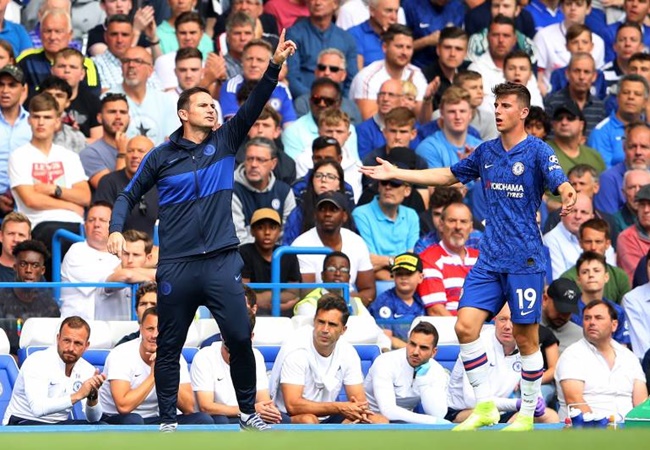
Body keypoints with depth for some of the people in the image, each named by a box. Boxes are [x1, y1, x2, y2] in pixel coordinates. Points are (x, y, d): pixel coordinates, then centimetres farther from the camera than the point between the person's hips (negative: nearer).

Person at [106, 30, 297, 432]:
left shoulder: (225, 142, 7)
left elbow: (254, 106, -6)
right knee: (170, 347, 5)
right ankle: (168, 421, 14)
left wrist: (275, 66, -20)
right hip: (176, 265, 0)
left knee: (240, 339, -5)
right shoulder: (161, 157, 5)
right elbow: (130, 195, 14)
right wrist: (116, 229, -3)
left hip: (222, 261, 0)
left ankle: (249, 413, 9)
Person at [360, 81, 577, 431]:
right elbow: (449, 175, 24)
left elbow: (560, 182, -24)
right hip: (490, 258, 6)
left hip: (525, 260, -6)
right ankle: (485, 406, 2)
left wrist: (567, 193, -49)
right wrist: (395, 174, 22)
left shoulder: (537, 151, -8)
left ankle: (528, 413, 16)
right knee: (465, 326, -7)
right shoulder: (486, 152, 10)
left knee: (525, 337, 1)